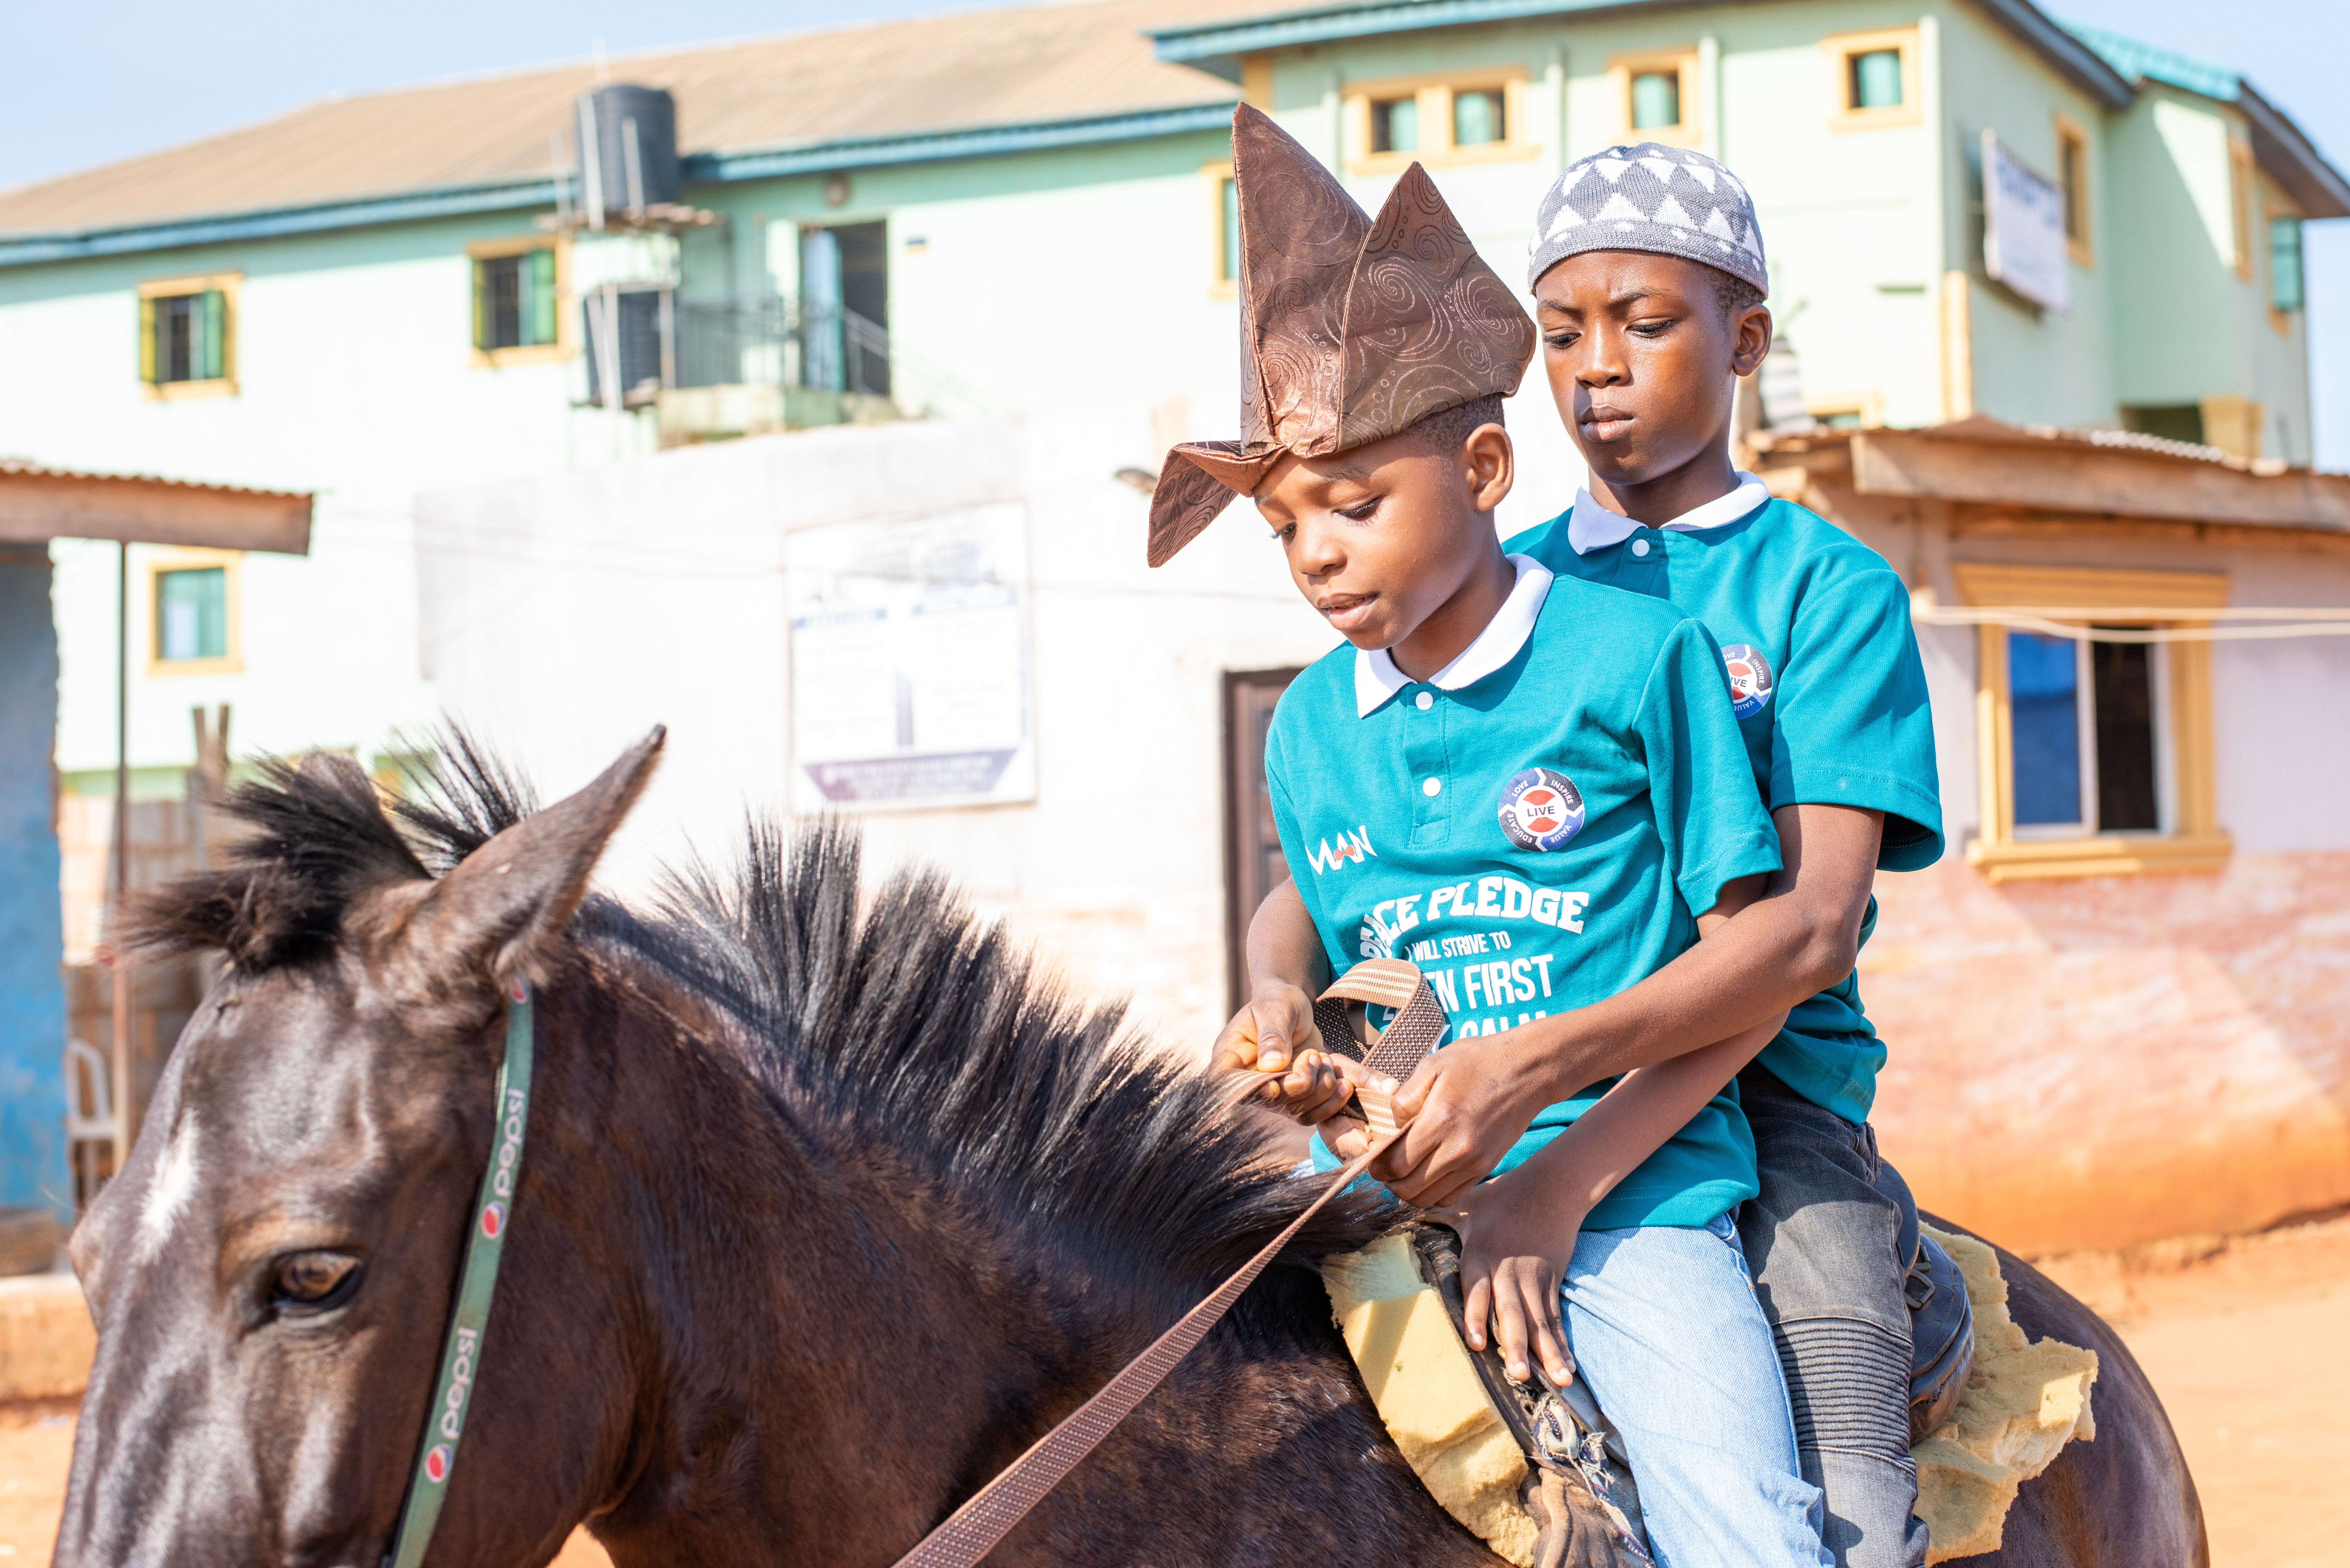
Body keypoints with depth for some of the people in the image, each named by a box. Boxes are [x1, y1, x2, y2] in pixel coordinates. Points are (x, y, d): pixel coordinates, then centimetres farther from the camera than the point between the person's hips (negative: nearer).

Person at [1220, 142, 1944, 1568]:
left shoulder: (1828, 586, 4)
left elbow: (1813, 923, -10)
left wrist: (1539, 1061, -26)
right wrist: (1280, 991, -15)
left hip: (1759, 1087, -3)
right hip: (1494, 1102, 4)